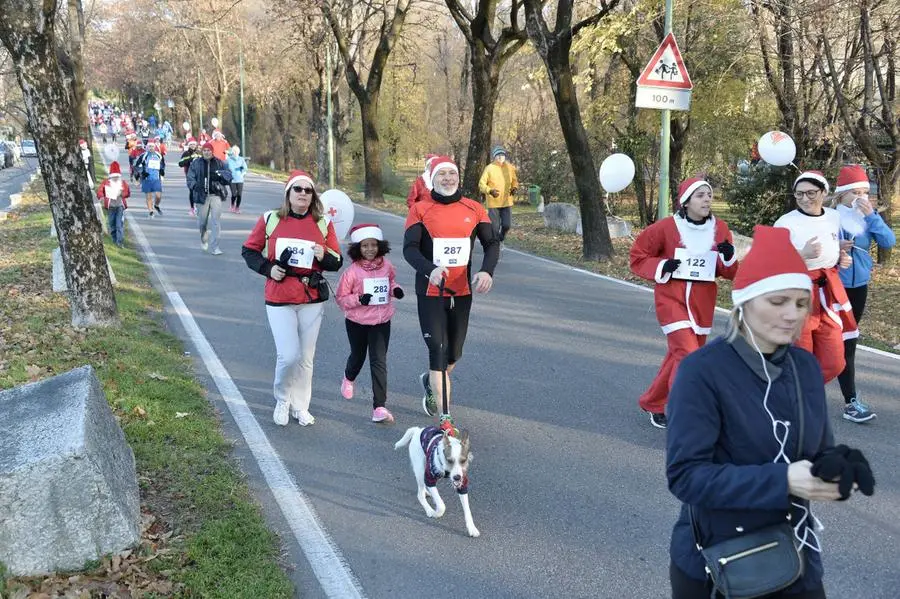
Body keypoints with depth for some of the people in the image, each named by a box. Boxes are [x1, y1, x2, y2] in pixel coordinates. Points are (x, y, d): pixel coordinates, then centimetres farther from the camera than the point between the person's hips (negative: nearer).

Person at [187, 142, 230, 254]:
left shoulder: (219, 163, 7)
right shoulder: (196, 163, 4)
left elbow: (228, 176, 5)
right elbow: (190, 178, -1)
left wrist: (219, 174, -14)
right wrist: (195, 186, -20)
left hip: (216, 195, 0)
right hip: (202, 195, 0)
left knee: (215, 221, -8)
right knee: (202, 221, 11)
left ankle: (214, 247, -6)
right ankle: (203, 239, 41)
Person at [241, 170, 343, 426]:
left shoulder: (323, 224, 3)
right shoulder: (270, 220, -1)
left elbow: (337, 262, 7)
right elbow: (249, 250, 7)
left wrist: (324, 256, -15)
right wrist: (267, 269, -9)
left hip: (312, 300, 2)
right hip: (279, 299, -2)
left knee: (305, 357, 9)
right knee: (289, 355, -10)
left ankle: (300, 406, 27)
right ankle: (281, 399, 19)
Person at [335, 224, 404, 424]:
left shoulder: (386, 265, -3)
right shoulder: (352, 271, -14)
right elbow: (340, 298, -9)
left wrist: (395, 290, -4)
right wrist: (359, 299, -26)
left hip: (381, 322, 1)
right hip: (357, 322, -1)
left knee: (379, 362, -8)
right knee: (358, 356, 22)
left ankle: (379, 407, -8)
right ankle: (349, 378, 59)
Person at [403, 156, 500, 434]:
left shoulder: (474, 209, 3)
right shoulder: (420, 210, -5)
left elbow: (491, 243, 4)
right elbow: (409, 248, -13)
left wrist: (487, 271, -16)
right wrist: (430, 270, -32)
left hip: (462, 291, 4)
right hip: (430, 291, -3)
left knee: (454, 353, 13)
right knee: (438, 349, -8)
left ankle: (431, 381, 47)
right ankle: (446, 419, -3)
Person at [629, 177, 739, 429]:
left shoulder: (720, 229, 1)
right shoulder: (666, 227, -9)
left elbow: (729, 273, 6)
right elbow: (638, 257, 0)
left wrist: (729, 257, -15)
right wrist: (661, 266, -17)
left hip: (703, 302, 4)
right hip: (671, 298, -4)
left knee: (679, 354, 14)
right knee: (688, 355, -17)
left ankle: (653, 403, 34)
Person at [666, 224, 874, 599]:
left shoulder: (806, 367, 1)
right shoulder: (701, 371, -18)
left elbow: (820, 453, 7)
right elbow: (685, 474, -23)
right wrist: (782, 481, -30)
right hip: (713, 561, -5)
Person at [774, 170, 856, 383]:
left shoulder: (834, 217, 6)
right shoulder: (786, 223, -12)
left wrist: (842, 259, 4)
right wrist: (803, 255, -26)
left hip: (829, 292, 6)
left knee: (833, 364, 8)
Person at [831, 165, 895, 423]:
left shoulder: (867, 217, 2)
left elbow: (889, 242, -9)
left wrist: (871, 215, -17)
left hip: (859, 286, 6)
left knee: (848, 339, 15)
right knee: (845, 342, -9)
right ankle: (851, 402, -8)